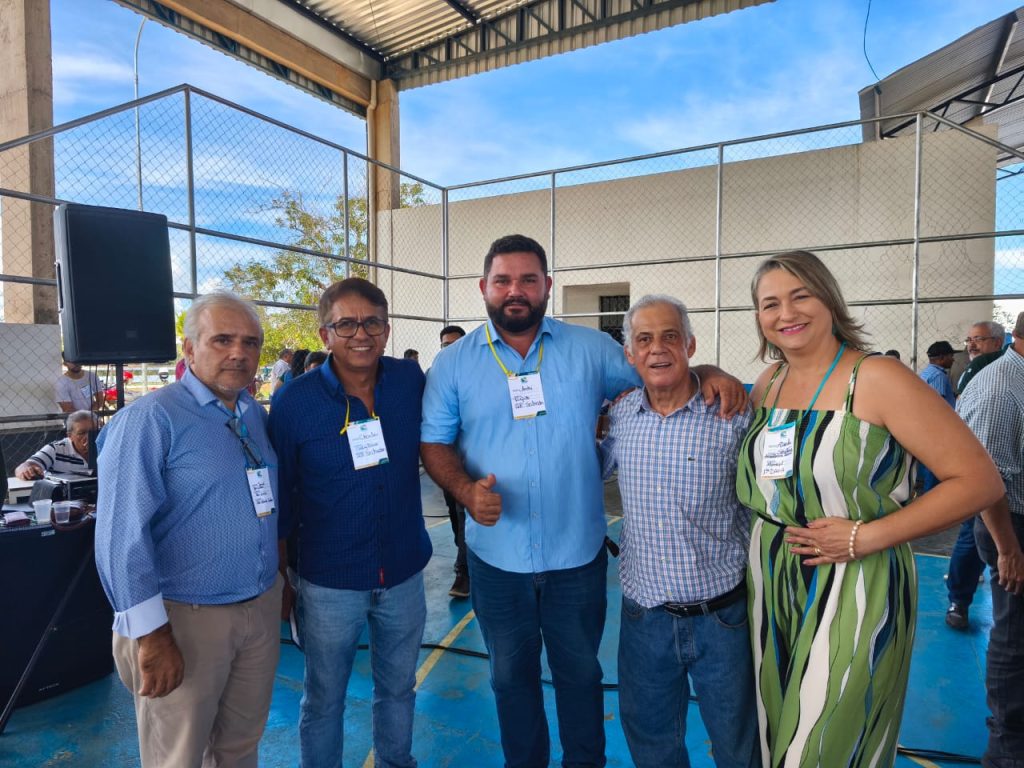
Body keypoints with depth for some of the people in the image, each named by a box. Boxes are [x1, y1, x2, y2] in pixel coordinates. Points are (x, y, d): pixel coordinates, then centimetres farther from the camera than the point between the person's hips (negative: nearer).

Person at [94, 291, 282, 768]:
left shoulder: (257, 416, 6)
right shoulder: (149, 419, -15)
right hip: (185, 618, -6)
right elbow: (122, 537, -19)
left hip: (262, 610, 6)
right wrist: (151, 635, -19)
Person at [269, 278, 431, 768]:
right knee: (324, 699, 18)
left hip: (404, 575, 3)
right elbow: (280, 496, -4)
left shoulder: (411, 380, -7)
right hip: (329, 584, -2)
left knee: (398, 689, 23)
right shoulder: (294, 401, -13)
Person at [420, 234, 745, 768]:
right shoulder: (453, 363, -2)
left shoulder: (591, 348, -2)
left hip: (577, 553, 0)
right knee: (511, 677, 21)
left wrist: (710, 374, -13)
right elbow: (434, 443, 0)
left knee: (580, 674, 20)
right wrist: (465, 490, -18)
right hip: (497, 556, 1)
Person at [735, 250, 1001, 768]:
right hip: (771, 587, 6)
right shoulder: (769, 381, 4)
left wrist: (865, 537, -19)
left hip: (853, 593, -5)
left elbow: (979, 481, -14)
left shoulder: (877, 379, -13)